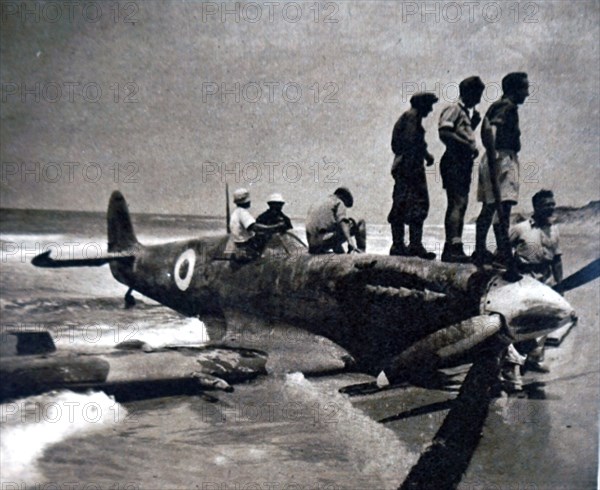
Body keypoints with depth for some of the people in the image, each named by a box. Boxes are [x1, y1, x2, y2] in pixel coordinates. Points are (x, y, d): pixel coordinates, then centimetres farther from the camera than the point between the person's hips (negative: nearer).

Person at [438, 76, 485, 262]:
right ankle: (451, 248, -20)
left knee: (461, 205, 8)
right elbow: (444, 133, -18)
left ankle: (456, 248, 11)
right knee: (457, 204, -16)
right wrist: (468, 146, -18)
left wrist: (474, 123, 12)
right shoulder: (454, 109, -5)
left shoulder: (466, 112, 24)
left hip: (464, 163, 10)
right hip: (454, 163, -10)